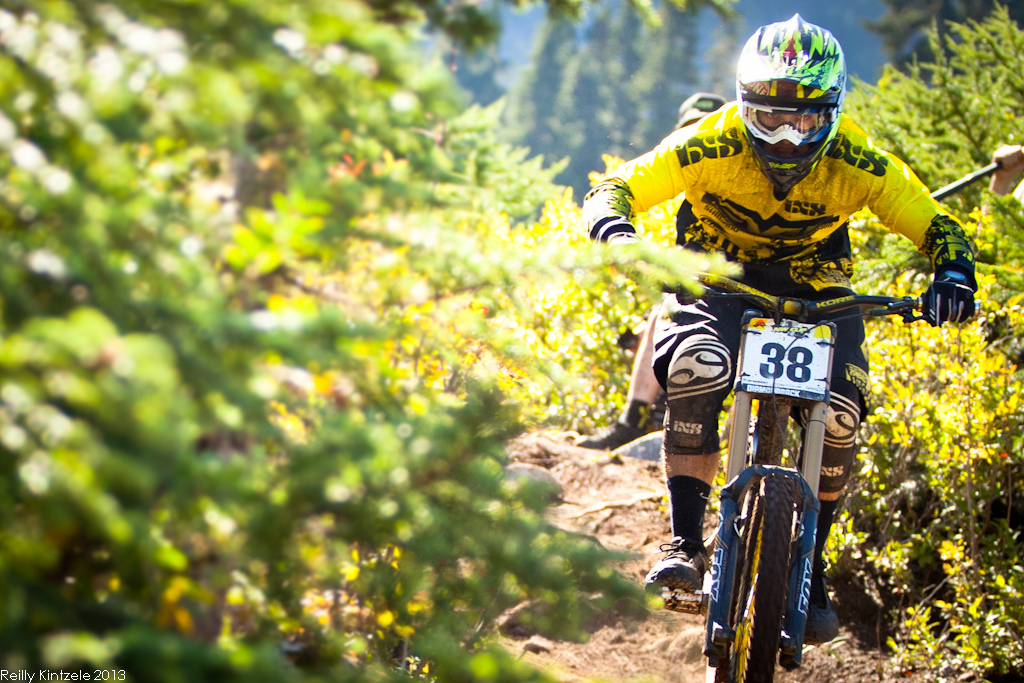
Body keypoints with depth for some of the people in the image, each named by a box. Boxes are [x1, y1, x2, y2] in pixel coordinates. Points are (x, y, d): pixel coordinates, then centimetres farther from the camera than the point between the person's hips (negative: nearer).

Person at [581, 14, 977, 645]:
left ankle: (811, 564, 1)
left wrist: (953, 276, -37)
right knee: (697, 368, -33)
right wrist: (617, 234, -44)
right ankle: (686, 543, -24)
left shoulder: (858, 163, -23)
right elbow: (612, 190, -21)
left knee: (839, 414, -21)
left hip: (813, 284, 1)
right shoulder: (710, 145, -25)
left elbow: (938, 226, -15)